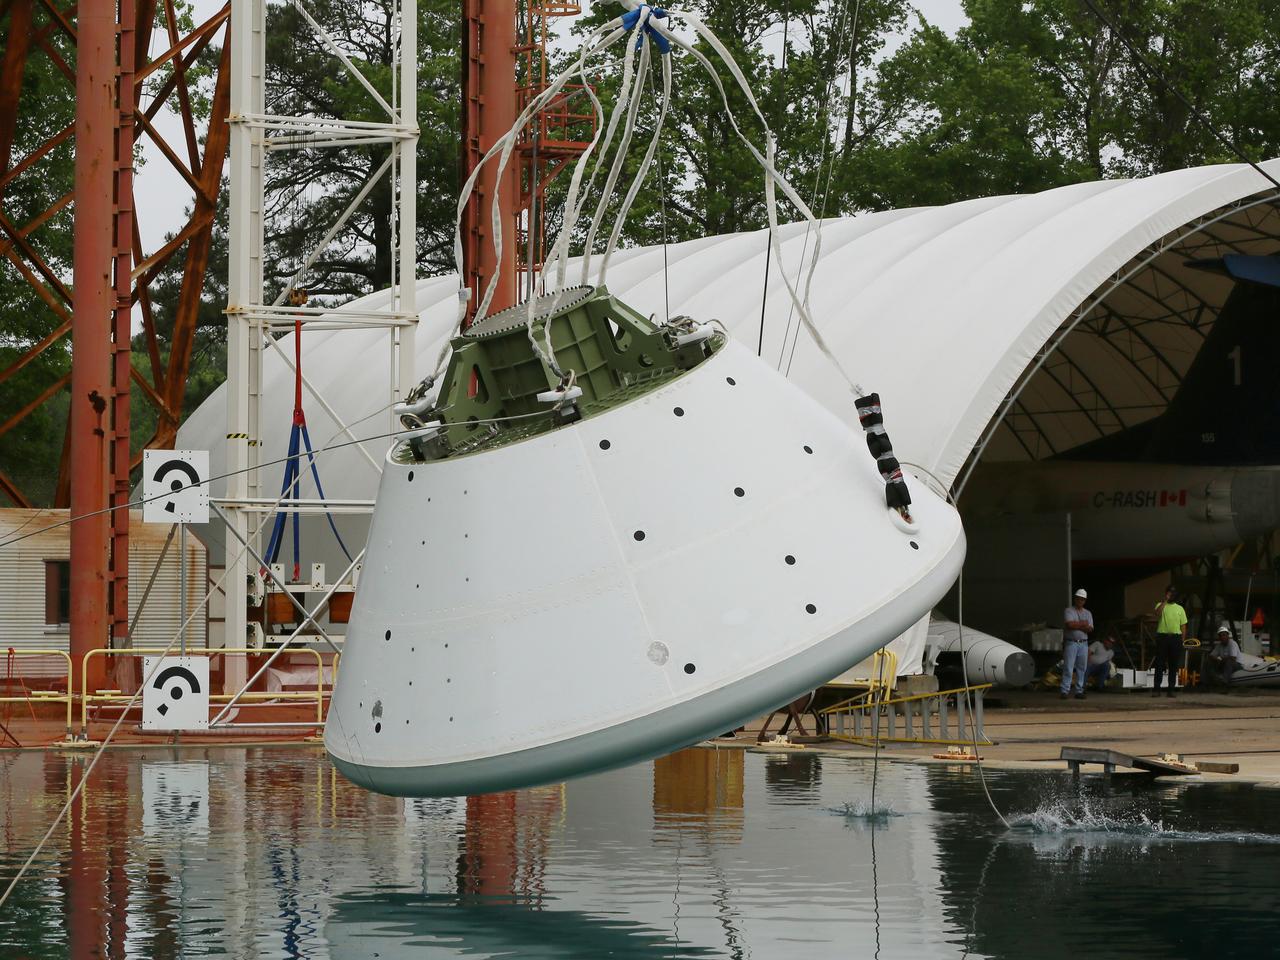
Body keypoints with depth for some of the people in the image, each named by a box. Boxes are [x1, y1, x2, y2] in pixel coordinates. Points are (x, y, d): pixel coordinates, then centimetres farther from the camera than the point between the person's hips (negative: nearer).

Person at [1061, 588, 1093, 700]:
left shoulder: (1087, 613, 16)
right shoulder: (1069, 611, 1)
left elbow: (1090, 629, 3)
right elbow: (1070, 625, -16)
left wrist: (1077, 625, -10)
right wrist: (1083, 624, -4)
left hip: (1083, 643, 5)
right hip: (1071, 643, -5)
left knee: (1082, 669, 4)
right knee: (1068, 668, -9)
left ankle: (1079, 691, 8)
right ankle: (1065, 691, -10)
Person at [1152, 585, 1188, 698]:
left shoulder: (1180, 608, 13)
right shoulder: (1161, 605, 7)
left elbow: (1183, 626, 12)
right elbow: (1157, 613, -17)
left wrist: (1182, 641, 3)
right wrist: (1165, 601, -16)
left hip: (1175, 638, 2)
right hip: (1162, 637, -2)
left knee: (1173, 665, 3)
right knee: (1159, 664, -4)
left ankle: (1171, 689, 7)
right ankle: (1156, 689, -3)